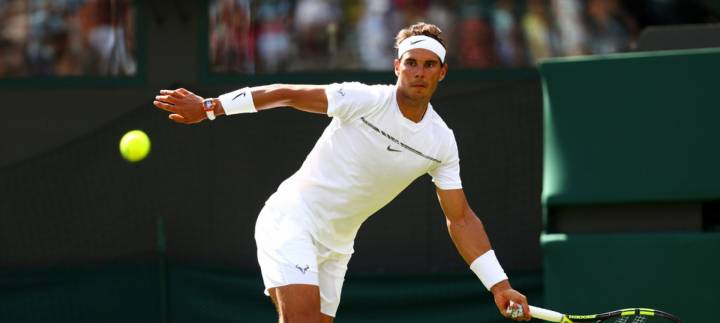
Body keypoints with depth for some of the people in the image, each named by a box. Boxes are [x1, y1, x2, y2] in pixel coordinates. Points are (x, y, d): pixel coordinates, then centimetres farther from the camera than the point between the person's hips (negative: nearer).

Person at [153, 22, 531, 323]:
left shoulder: (441, 143, 0)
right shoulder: (364, 100, -15)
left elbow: (461, 219, 5)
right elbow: (288, 94, -11)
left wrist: (499, 284, -2)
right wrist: (210, 106, -16)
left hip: (335, 246, 6)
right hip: (292, 218, -6)